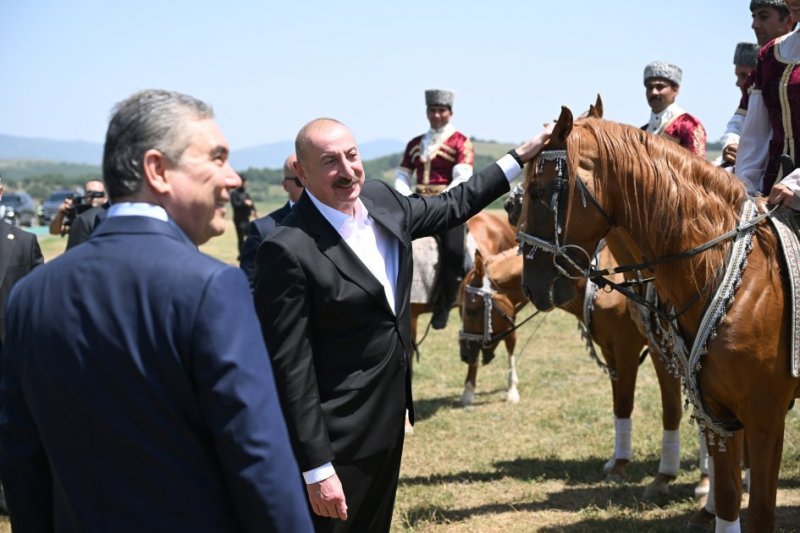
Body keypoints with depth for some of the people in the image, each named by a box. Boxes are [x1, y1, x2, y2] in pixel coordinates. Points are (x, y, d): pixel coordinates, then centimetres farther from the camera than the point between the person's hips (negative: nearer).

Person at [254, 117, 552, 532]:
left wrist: (522, 156, 21)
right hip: (338, 437, -8)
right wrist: (317, 469, -22)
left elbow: (451, 206, 20)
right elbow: (289, 368, -23)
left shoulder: (380, 199, -1)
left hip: (391, 417, 8)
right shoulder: (289, 250, -24)